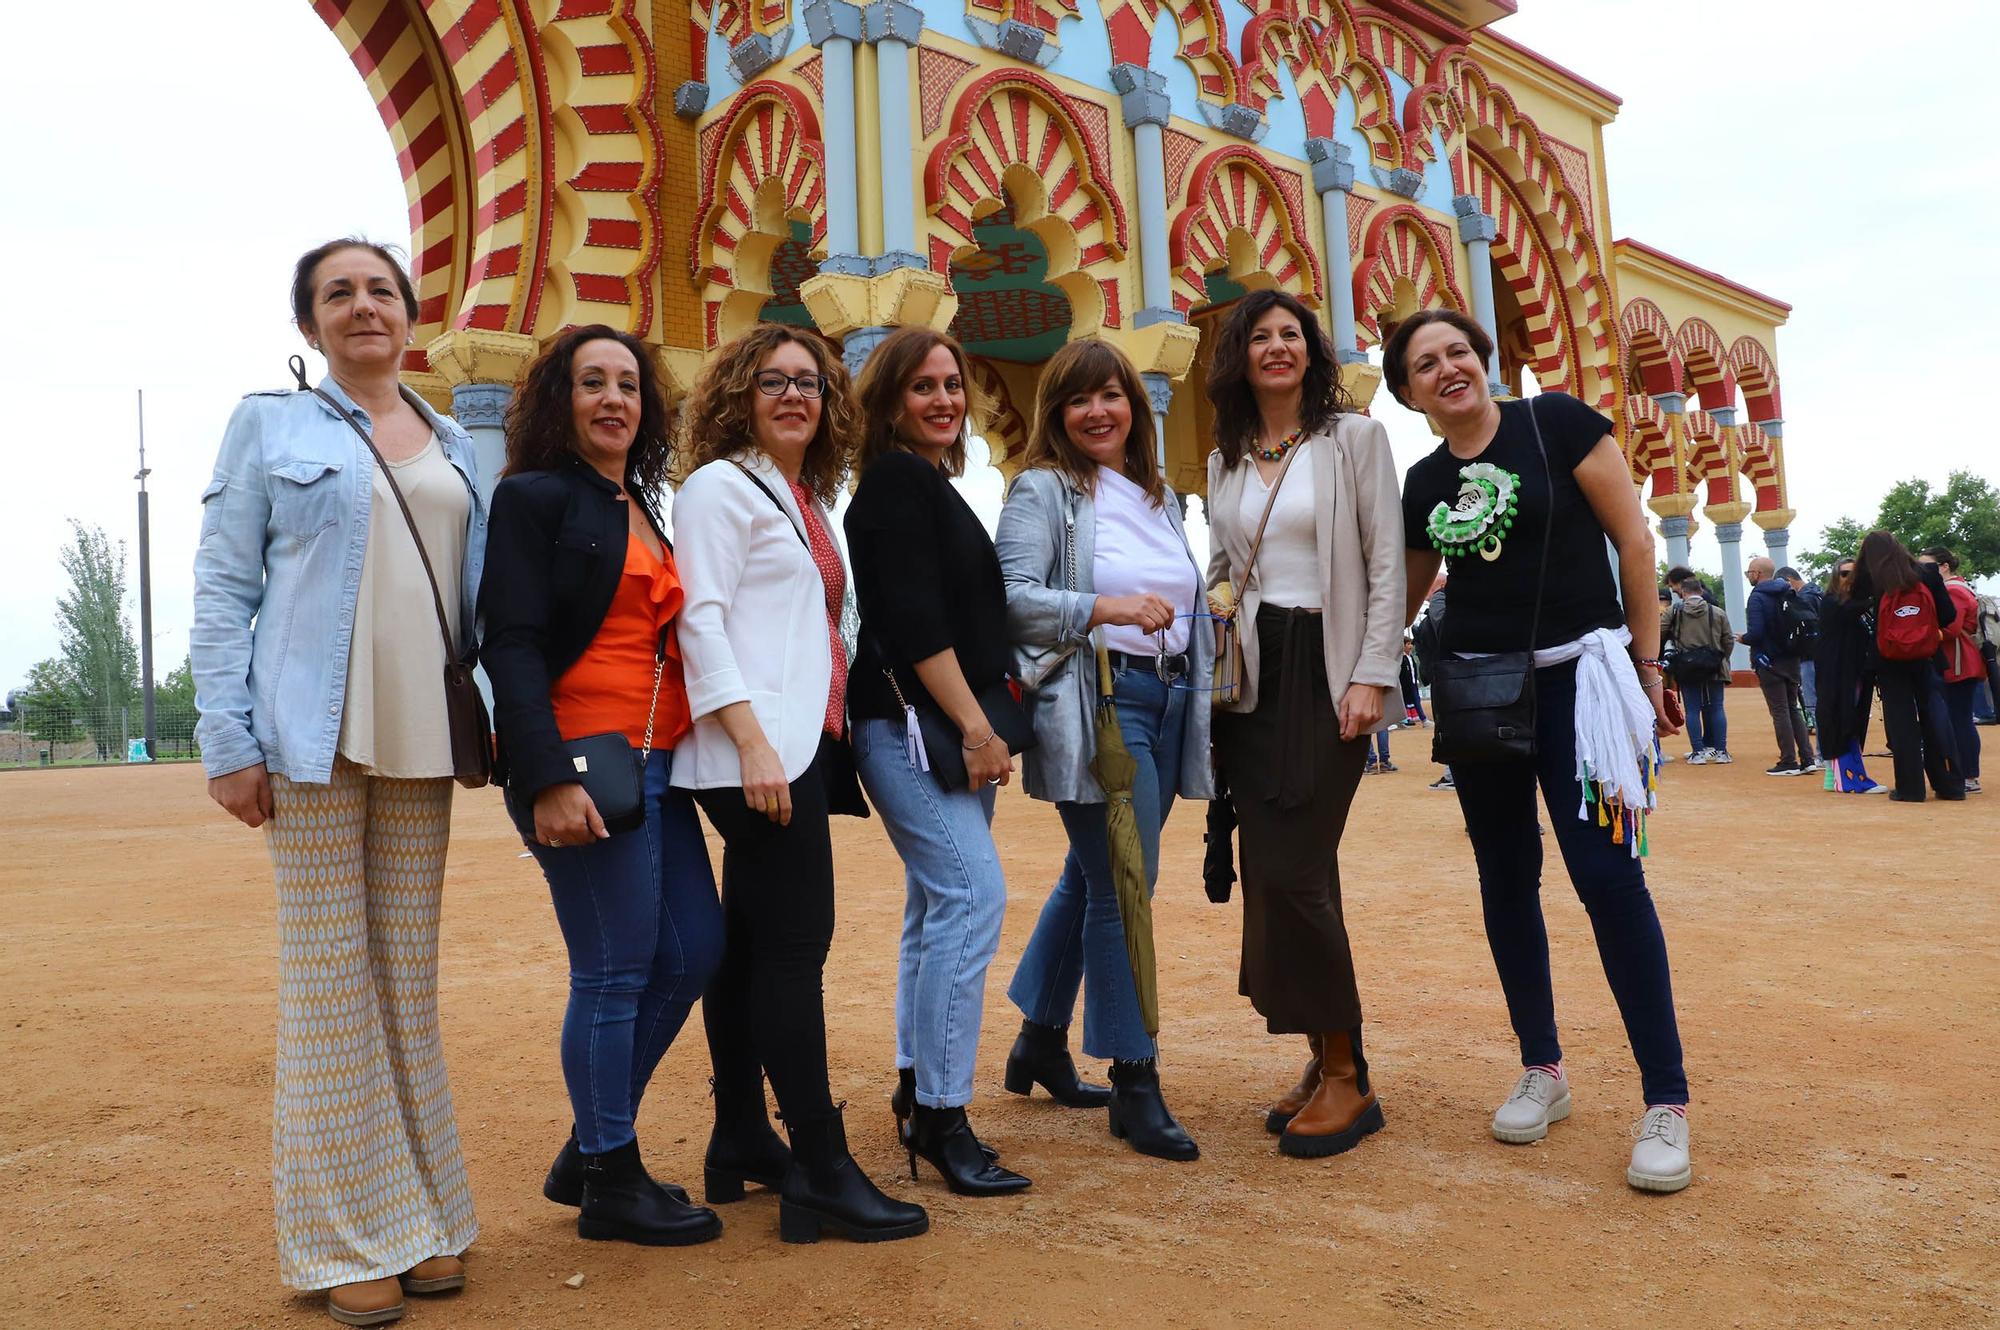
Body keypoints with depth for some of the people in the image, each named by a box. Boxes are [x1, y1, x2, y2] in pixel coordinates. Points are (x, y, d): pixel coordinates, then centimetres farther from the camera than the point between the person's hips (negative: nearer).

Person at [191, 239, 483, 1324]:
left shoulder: (454, 448, 17)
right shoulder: (270, 425, 6)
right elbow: (221, 587, 1)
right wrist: (227, 741, -8)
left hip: (423, 743, 4)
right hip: (315, 742, -3)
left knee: (409, 981, 8)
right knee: (329, 983, -1)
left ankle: (422, 1220, 19)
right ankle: (348, 1237, 11)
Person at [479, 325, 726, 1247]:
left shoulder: (644, 512, 19)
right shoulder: (534, 497, -3)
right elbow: (511, 646, -12)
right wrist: (547, 781, -21)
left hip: (658, 765, 9)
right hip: (584, 766, -8)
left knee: (693, 953, 10)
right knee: (614, 974, -2)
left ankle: (587, 1149, 26)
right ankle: (610, 1185, 16)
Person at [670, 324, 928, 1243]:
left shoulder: (807, 498, 22)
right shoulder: (721, 485, -2)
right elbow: (701, 619, -12)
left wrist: (821, 740, 14)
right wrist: (751, 740, -22)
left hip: (804, 747, 9)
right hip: (758, 751, -8)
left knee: (749, 943, 11)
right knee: (796, 941, -10)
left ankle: (738, 1147, 20)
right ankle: (821, 1175, -6)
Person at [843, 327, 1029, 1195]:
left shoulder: (931, 485, 21)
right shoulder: (895, 480, -8)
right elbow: (915, 619, -17)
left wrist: (982, 726, 18)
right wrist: (975, 726, -17)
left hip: (946, 725, 10)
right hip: (911, 723, -10)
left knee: (940, 904, 12)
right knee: (974, 896, -16)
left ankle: (917, 1094, 21)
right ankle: (942, 1118, -11)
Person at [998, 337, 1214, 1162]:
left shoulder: (1161, 496, 17)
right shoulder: (1043, 490, -3)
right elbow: (1013, 597, -15)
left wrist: (1204, 688, 10)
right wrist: (1108, 609, -23)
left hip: (1168, 702, 7)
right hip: (1095, 704, -7)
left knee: (1091, 879, 16)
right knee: (1124, 889, -7)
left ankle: (1041, 1042, 32)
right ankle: (1134, 1085, 4)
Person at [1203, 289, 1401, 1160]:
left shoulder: (1354, 437, 1)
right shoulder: (1225, 459, 15)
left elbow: (1385, 565, -5)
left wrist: (1372, 677, -13)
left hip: (1327, 669, -5)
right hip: (1251, 675, 5)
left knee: (1294, 873, -12)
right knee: (1270, 874, 2)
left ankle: (1347, 1077, 2)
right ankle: (1323, 1058, 16)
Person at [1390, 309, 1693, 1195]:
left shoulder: (1554, 423, -3)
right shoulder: (1422, 483, 9)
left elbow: (1633, 538, -3)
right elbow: (1402, 596, 18)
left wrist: (1647, 665, -4)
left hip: (1577, 674, -5)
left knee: (1605, 874, -12)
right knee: (1505, 880, 8)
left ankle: (1666, 1102, -3)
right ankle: (1542, 1072, 22)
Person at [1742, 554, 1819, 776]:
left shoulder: (1757, 597, -15)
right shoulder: (1788, 593, 7)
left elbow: (1755, 634, -22)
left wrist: (1742, 638, -3)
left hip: (1769, 663, -7)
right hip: (1791, 659, 7)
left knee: (1780, 712, -1)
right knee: (1794, 708, 14)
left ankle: (1789, 762, 2)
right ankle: (1807, 759, 13)